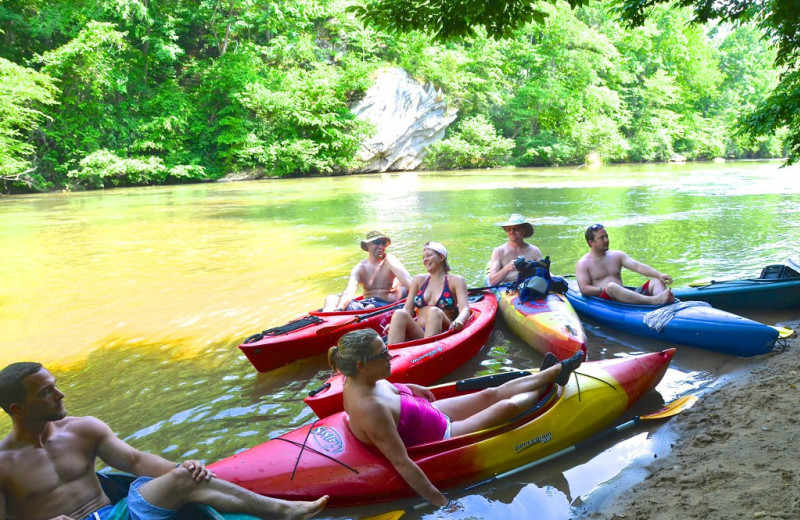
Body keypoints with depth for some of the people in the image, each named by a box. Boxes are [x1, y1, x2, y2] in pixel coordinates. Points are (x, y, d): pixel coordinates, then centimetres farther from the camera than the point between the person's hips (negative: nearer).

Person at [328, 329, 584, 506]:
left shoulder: (359, 380, -13)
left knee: (491, 394, 13)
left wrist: (413, 388, 15)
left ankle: (556, 371, 33)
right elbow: (402, 463, -35)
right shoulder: (371, 408, -39)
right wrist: (441, 502, -29)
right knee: (508, 406, 4)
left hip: (431, 414, 8)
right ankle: (543, 387, 36)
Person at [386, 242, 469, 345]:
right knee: (399, 314, -26)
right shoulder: (419, 280, 20)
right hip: (417, 334, 3)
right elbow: (407, 310, 11)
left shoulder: (456, 281, 9)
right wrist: (393, 324, -11)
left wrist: (459, 321, -32)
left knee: (434, 312, -33)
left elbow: (465, 309, -7)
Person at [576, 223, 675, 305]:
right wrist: (606, 289, -17)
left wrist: (660, 275, -12)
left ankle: (664, 301, -49)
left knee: (657, 280, -12)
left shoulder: (617, 255, 20)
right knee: (611, 287, -38)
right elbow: (584, 289, -7)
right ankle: (654, 301, -55)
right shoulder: (583, 264, 6)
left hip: (626, 294, 6)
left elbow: (638, 266, 4)